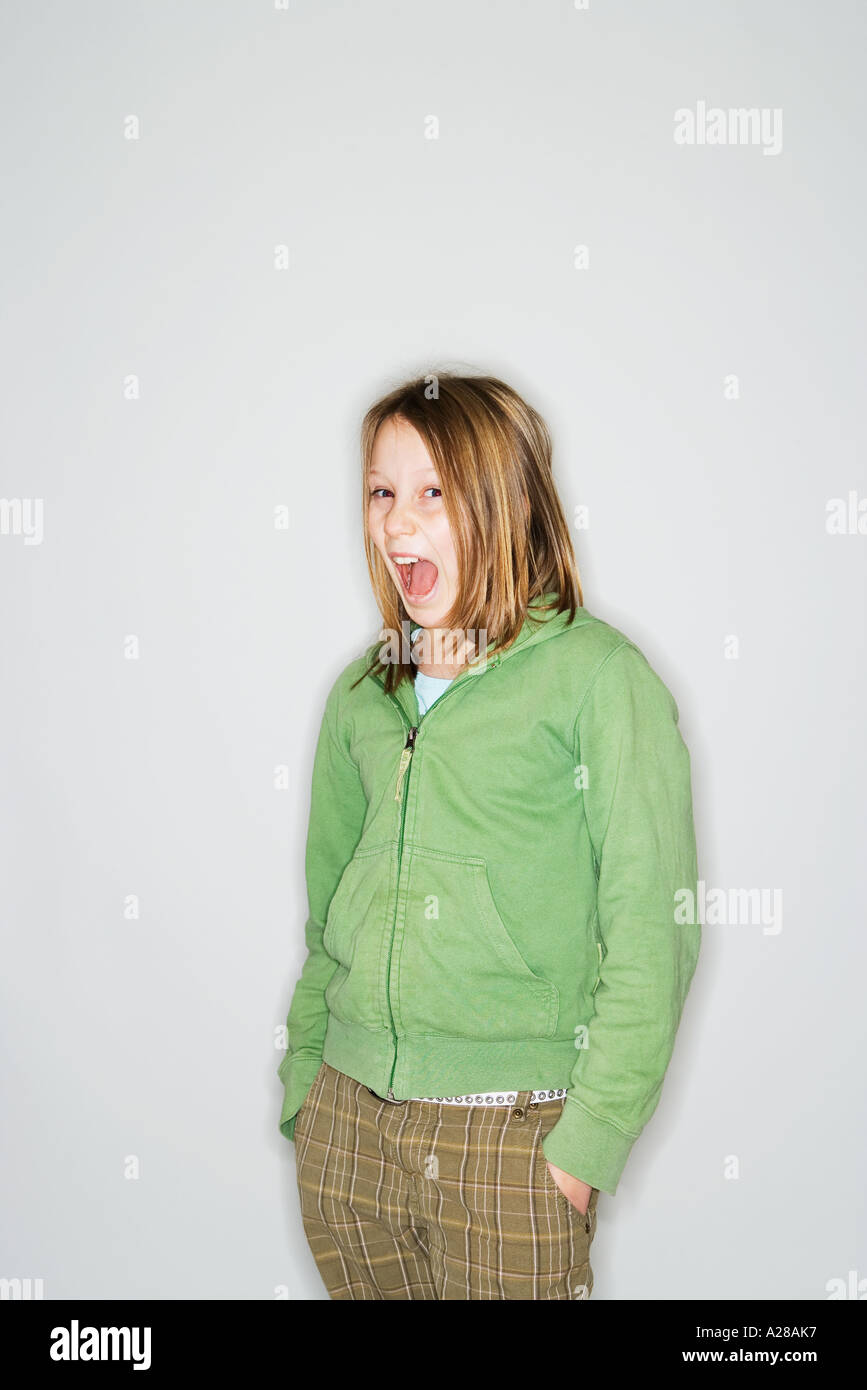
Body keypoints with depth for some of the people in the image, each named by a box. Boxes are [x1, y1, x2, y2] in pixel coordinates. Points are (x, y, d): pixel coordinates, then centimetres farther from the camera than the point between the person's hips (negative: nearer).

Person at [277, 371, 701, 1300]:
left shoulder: (598, 676, -9)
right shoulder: (362, 693, 7)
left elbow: (652, 928, -10)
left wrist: (591, 1137, -13)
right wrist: (304, 1084, 11)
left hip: (510, 1131, -4)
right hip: (348, 1122, 5)